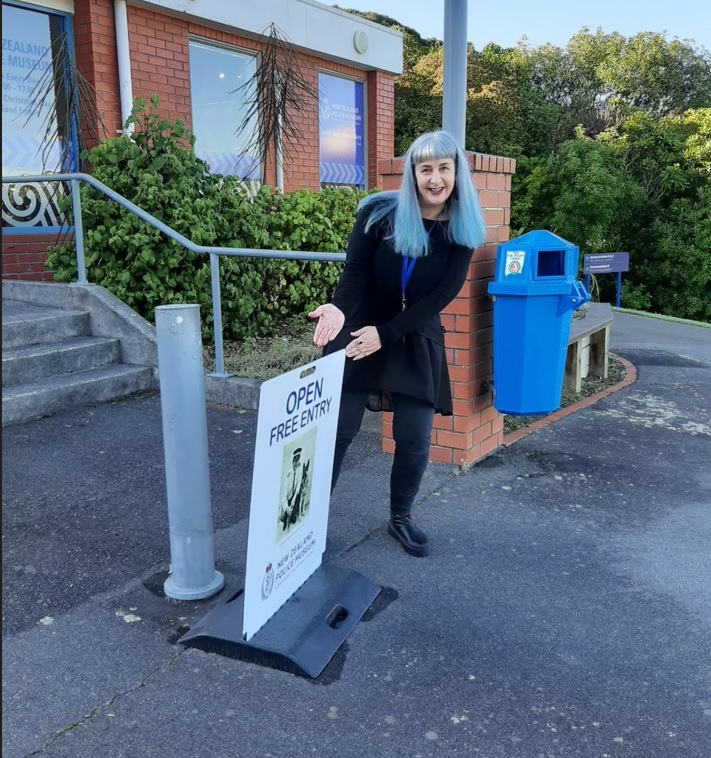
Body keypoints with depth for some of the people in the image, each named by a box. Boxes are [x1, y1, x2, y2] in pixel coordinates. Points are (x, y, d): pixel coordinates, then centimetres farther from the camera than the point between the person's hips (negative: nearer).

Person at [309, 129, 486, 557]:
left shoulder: (462, 230, -4)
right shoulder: (379, 212, -8)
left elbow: (443, 293, -10)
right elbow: (355, 271, -10)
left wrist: (386, 332, -18)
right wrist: (339, 308, -33)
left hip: (417, 343, 2)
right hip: (357, 333, -1)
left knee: (415, 441, 3)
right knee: (337, 430, 0)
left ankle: (401, 518, 27)